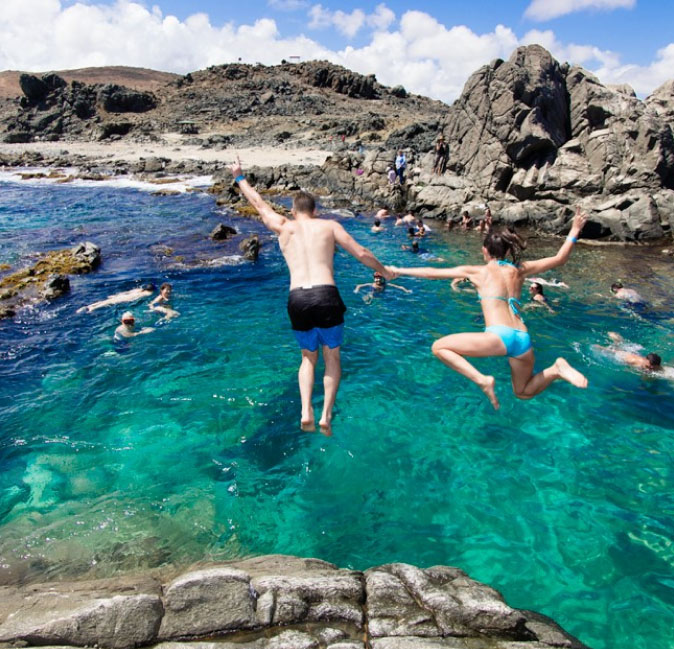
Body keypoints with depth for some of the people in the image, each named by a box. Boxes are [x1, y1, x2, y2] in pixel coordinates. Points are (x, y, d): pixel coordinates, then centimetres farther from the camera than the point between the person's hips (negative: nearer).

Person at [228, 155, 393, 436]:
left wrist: (240, 177, 46)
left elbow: (258, 203, 31)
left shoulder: (283, 227, 16)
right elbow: (362, 254, 10)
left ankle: (306, 411, 4)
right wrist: (384, 271, 27)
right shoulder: (329, 225, 12)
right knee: (332, 356, 17)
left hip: (297, 299, 2)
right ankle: (326, 415, 7)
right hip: (326, 296, -2)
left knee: (308, 356, 22)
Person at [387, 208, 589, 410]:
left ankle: (483, 380, -10)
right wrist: (574, 231, 38)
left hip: (499, 337, -6)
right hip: (524, 341, 6)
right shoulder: (519, 270, 18)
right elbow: (559, 259, 26)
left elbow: (432, 273, 13)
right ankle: (556, 370, 1)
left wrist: (399, 270, 23)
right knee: (523, 392, 29)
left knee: (439, 347, 5)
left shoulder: (477, 271, 8)